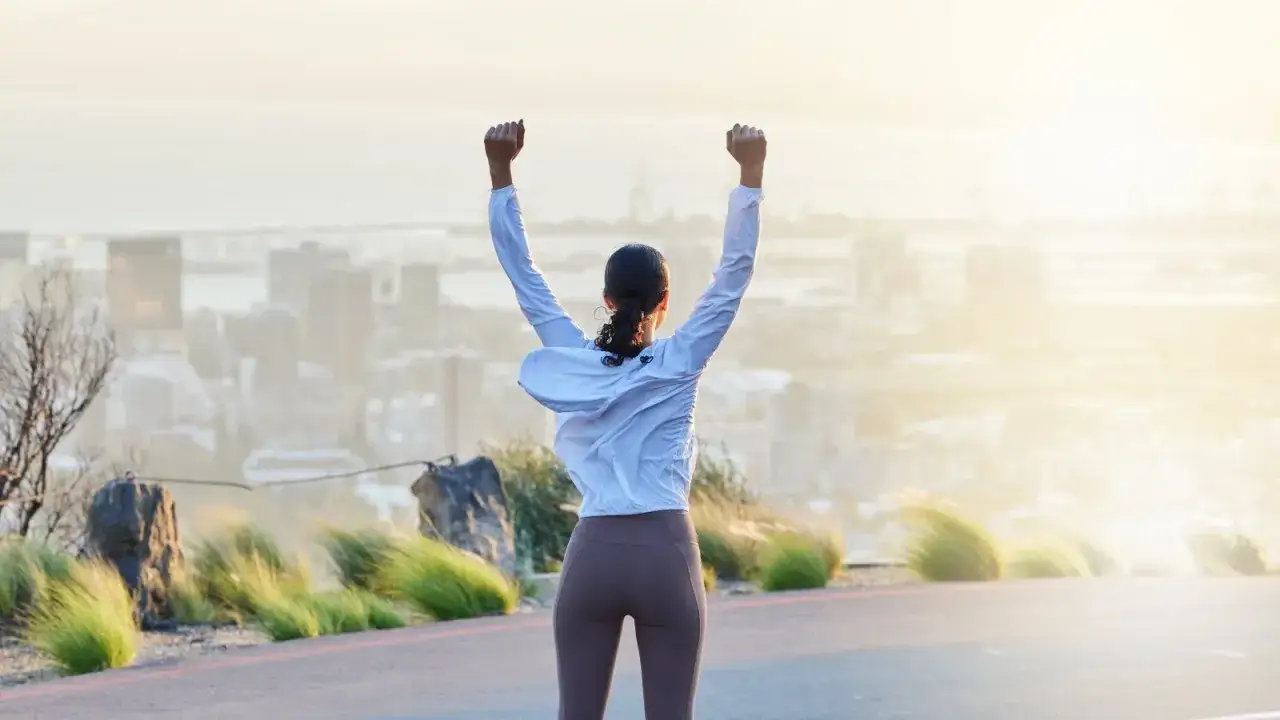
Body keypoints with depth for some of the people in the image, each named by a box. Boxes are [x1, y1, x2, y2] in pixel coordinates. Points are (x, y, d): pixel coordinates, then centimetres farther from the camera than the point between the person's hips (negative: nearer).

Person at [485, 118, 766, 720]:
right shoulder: (680, 364, -1)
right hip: (666, 555, -2)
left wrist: (500, 172, 7)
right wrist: (751, 172, -4)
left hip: (592, 556, 2)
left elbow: (522, 275, 6)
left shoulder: (575, 358, 3)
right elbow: (735, 272, -3)